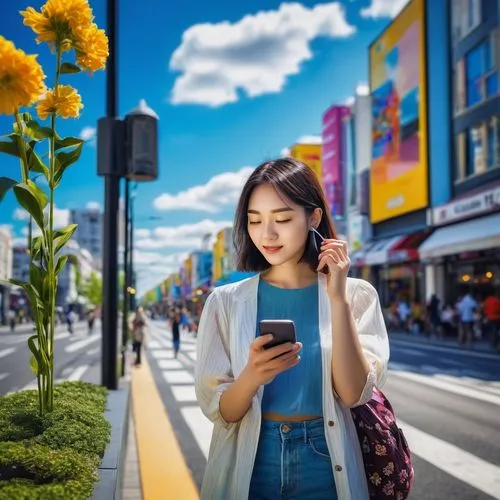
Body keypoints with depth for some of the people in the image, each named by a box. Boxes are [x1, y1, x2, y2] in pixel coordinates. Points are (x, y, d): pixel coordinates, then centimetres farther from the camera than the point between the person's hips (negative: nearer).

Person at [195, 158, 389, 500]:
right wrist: (251, 375, -27)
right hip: (248, 467, 0)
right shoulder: (225, 301, -5)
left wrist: (338, 298, -20)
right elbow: (219, 411, -7)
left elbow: (354, 393, -14)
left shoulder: (356, 295, -5)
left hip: (326, 468, 0)